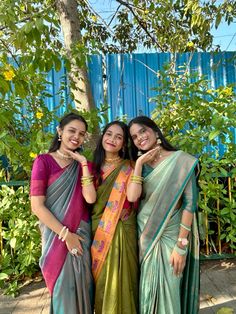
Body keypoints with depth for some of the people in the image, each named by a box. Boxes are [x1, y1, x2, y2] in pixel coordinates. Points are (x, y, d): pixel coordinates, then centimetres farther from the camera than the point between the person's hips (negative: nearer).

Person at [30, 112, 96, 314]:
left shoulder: (82, 164, 6)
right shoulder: (44, 161, -8)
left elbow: (90, 198, -11)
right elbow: (37, 206, -13)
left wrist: (83, 163, -14)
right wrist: (65, 234, -13)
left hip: (82, 233, 4)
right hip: (56, 235, -4)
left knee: (82, 286, 15)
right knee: (62, 287, 10)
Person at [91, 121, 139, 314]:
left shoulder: (128, 168, -2)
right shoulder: (95, 167, 7)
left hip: (121, 232, -3)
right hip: (98, 231, 4)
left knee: (120, 279, 6)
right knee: (101, 280, 15)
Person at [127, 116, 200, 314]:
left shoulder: (181, 160, -8)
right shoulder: (141, 165, 4)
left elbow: (190, 202, -12)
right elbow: (132, 196, -12)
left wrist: (181, 245, -14)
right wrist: (139, 163, -13)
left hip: (170, 236, -3)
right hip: (144, 235, 4)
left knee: (169, 289, 7)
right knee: (148, 288, 15)